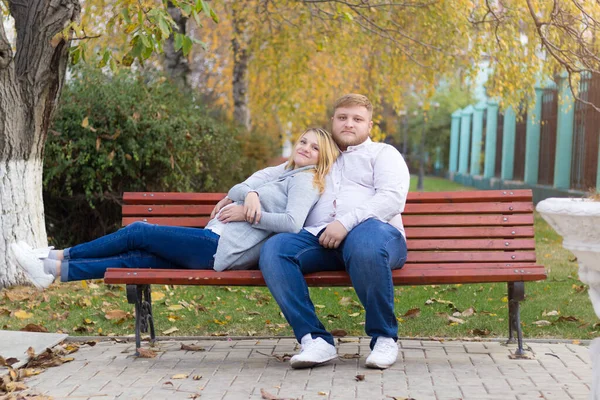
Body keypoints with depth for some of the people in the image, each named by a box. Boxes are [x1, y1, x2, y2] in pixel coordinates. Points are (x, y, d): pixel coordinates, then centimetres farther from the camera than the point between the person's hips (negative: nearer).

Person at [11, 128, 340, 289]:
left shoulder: (306, 180, -1)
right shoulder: (275, 172, 24)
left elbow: (292, 224, -19)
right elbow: (236, 190, 9)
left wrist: (246, 214, -13)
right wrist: (250, 194, -14)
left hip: (223, 250, -7)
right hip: (217, 247, 7)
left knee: (137, 232, -5)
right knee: (136, 258, -1)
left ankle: (56, 257, 4)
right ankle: (55, 270, -4)